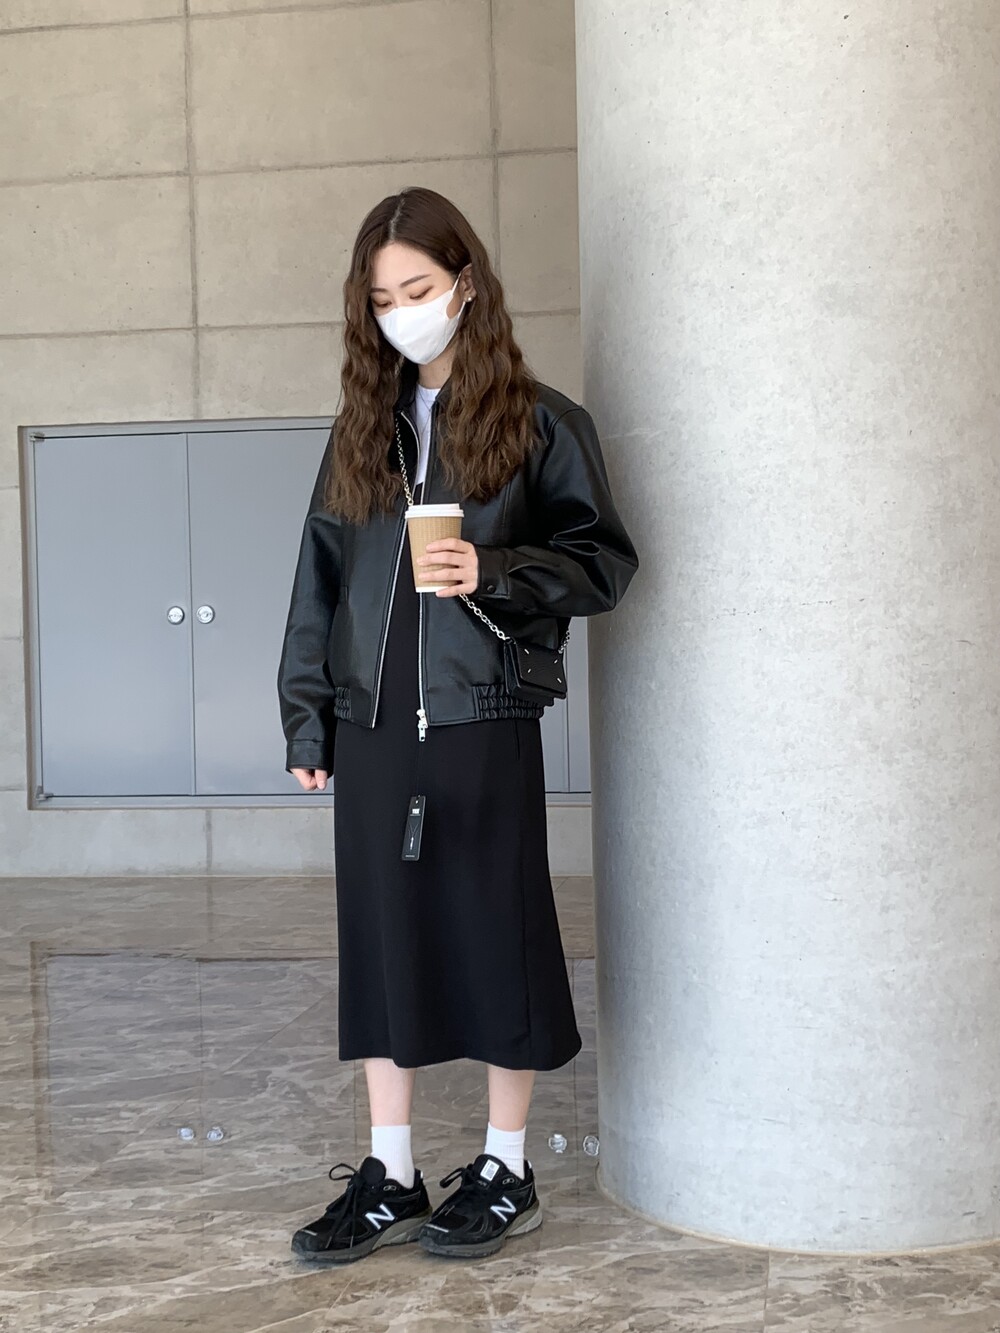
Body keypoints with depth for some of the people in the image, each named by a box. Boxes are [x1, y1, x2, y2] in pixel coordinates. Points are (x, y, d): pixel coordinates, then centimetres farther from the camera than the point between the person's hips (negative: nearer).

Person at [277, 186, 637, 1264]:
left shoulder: (539, 422, 0)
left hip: (485, 720, -4)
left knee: (496, 933, 4)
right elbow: (319, 580, 12)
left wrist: (495, 570, -18)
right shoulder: (362, 428, 12)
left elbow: (604, 561, -1)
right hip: (373, 725, 4)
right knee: (381, 937, 7)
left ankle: (505, 1173, 19)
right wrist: (307, 722, 7)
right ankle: (389, 1178, 19)